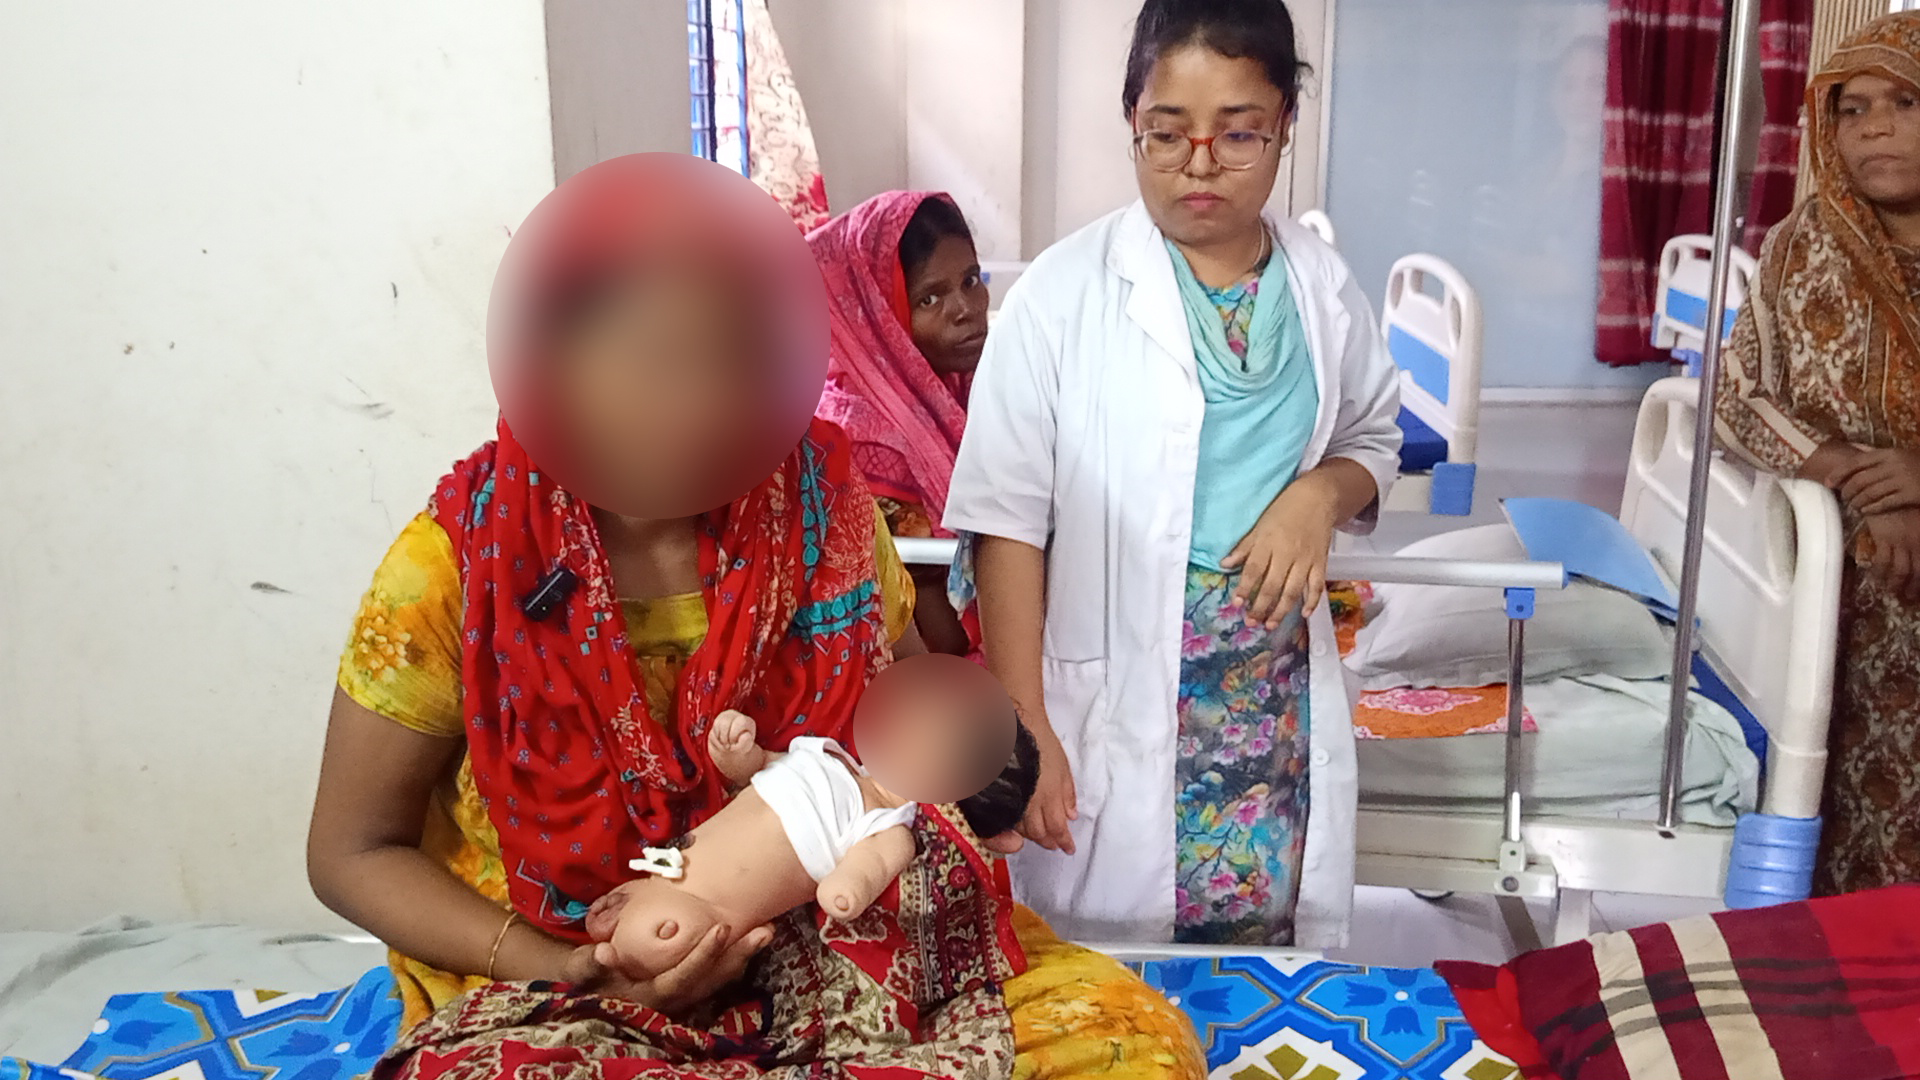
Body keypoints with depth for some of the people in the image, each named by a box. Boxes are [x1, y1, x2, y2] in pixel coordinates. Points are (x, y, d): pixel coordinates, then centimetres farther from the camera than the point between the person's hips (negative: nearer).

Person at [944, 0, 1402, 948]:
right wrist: (1023, 727, -12)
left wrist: (1324, 490, -7)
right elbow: (1008, 521, -9)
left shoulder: (1323, 289, 2)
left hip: (1277, 704, 4)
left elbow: (1374, 441, 17)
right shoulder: (1062, 294, -11)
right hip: (1111, 706, -3)